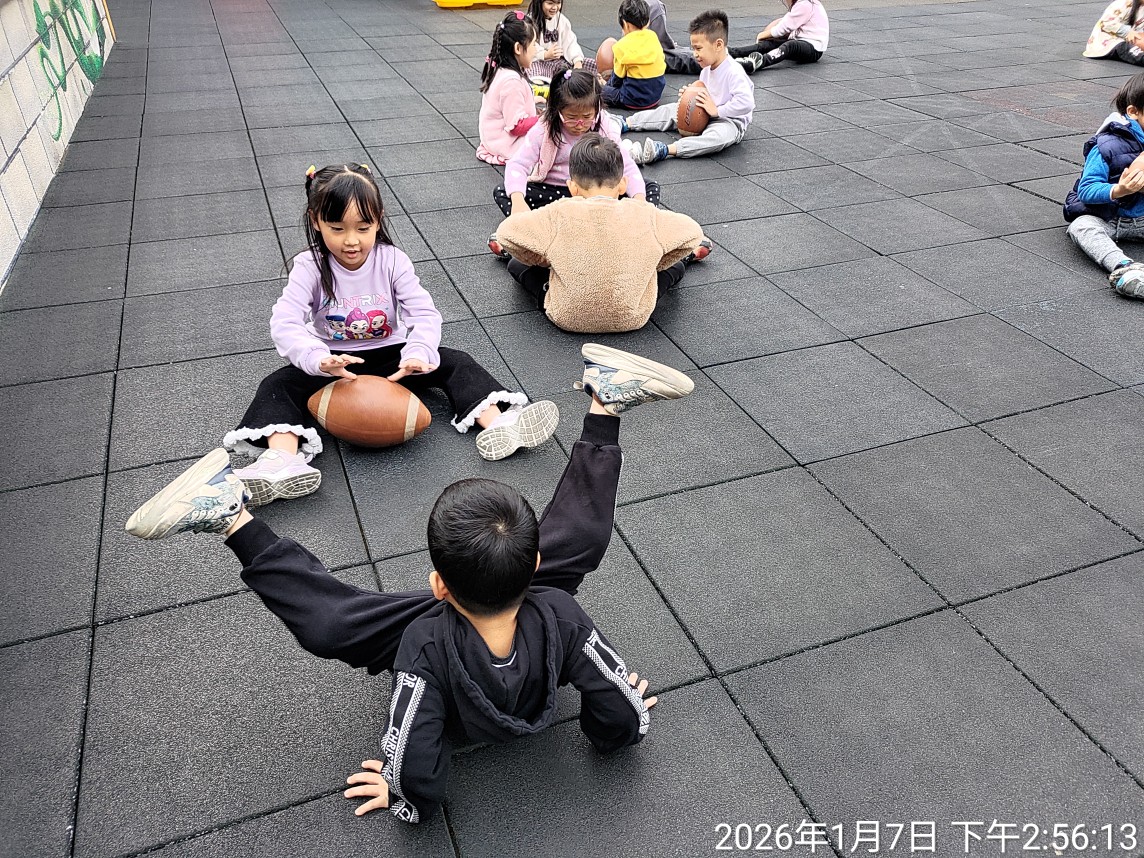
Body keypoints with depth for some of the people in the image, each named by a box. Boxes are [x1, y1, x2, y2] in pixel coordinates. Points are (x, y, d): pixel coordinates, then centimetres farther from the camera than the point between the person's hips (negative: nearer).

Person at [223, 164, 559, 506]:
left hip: (390, 357, 1)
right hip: (334, 365, -1)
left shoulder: (391, 260, -10)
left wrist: (418, 355, -40)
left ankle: (497, 423, -34)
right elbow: (284, 324, -26)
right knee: (278, 385, -24)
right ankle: (282, 459, -48)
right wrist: (319, 360, -47)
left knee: (455, 363, -16)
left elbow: (425, 314, -18)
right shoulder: (310, 267, -13)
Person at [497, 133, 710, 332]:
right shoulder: (644, 215, -9)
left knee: (517, 265, 21)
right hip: (632, 319, 1)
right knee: (675, 266, 22)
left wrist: (542, 259, 8)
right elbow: (691, 233, 3)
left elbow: (507, 233, -10)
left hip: (567, 318, -1)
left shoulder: (559, 215, -14)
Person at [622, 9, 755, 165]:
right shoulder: (706, 70, 7)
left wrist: (717, 110, -27)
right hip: (704, 116, 9)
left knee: (717, 137, -42)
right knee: (670, 110, 8)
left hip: (731, 121, -9)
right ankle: (626, 123, 5)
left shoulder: (734, 72, -21)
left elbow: (746, 103, -32)